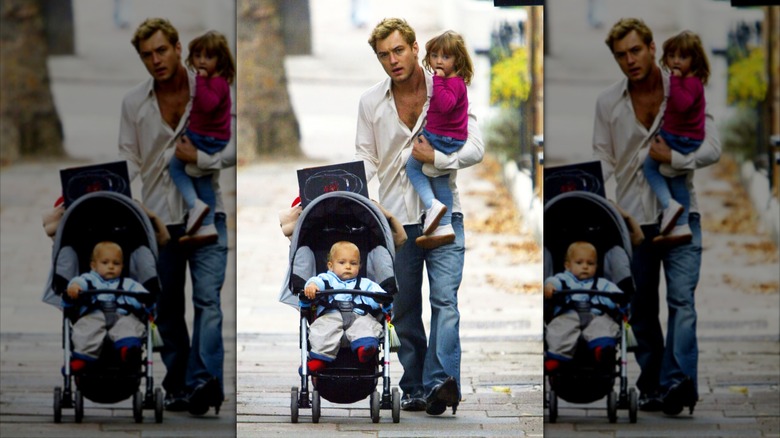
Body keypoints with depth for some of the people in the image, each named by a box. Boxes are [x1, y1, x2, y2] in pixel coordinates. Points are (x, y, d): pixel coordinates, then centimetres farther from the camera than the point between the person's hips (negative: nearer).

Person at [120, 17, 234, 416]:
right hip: (157, 217, 3)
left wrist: (200, 158, -15)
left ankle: (203, 382, -27)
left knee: (208, 298, -17)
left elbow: (237, 146, 0)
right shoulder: (133, 102, 5)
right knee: (166, 309, 8)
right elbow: (128, 163, 7)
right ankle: (177, 385, 19)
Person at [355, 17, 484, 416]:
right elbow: (365, 159, 8)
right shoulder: (370, 102, 8)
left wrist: (437, 158, -19)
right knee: (403, 309, 5)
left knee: (445, 299, -17)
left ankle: (441, 381, -27)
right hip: (395, 218, 3)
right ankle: (415, 389, 11)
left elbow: (474, 147, -2)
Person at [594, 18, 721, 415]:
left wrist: (674, 158, -20)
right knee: (641, 309, 7)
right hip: (632, 217, 3)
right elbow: (603, 160, 7)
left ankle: (678, 382, -30)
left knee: (682, 298, -18)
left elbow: (712, 148, -3)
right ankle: (651, 386, 15)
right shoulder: (608, 103, 7)